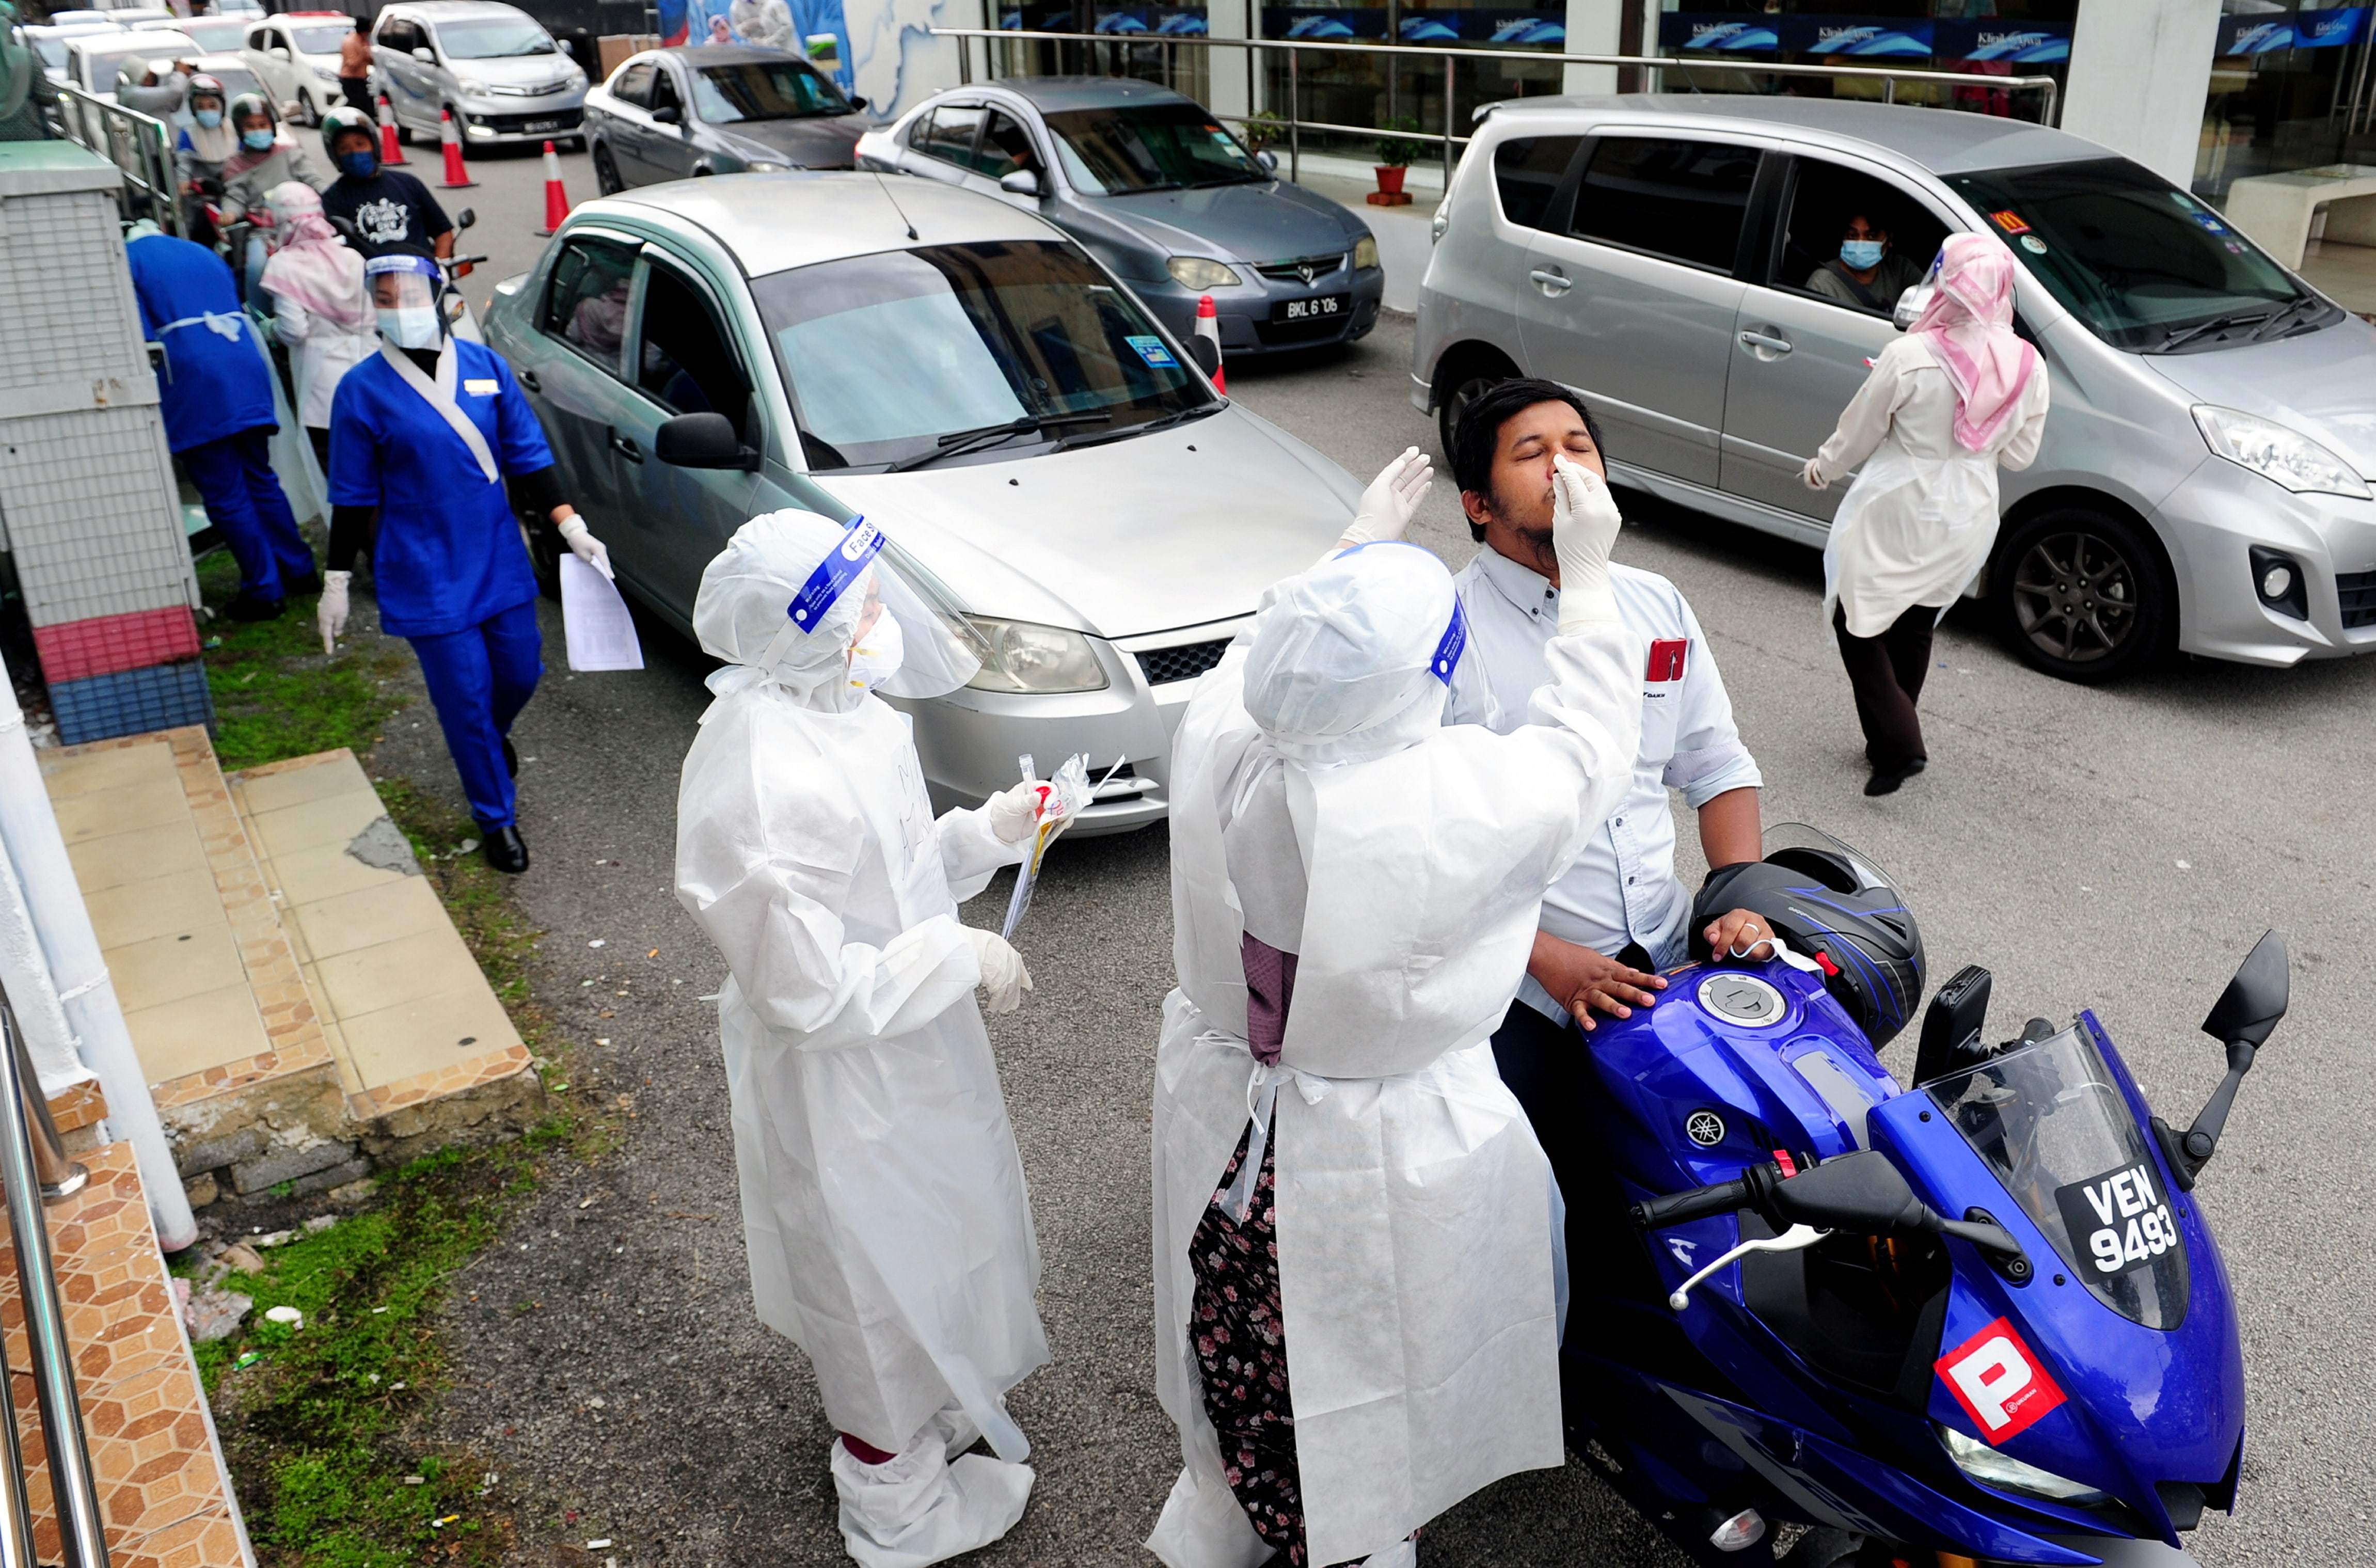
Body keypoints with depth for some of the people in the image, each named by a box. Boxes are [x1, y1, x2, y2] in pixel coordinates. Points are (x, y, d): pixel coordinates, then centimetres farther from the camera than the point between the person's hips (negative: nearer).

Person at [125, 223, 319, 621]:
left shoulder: (129, 260, 4)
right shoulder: (202, 253, 23)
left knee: (224, 496, -1)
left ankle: (265, 591, 1)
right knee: (260, 480, 17)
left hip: (194, 379, -6)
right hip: (247, 367, 6)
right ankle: (299, 571, 19)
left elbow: (142, 336, -5)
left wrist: (150, 396, 5)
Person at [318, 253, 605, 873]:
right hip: (426, 577, -3)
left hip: (500, 561, 3)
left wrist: (571, 527, -3)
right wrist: (337, 581, 0)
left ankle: (490, 736, 50)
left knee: (519, 675, 13)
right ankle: (497, 818, 20)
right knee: (465, 696, 1)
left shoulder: (486, 366, -1)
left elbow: (528, 457, 5)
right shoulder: (362, 390, -8)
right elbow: (353, 495, -2)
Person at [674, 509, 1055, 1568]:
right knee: (882, 1269, 14)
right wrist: (961, 958, -21)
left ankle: (932, 1414, 57)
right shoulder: (765, 788, -34)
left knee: (923, 1243, 29)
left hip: (906, 1043, 9)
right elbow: (812, 992, -29)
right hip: (841, 1084, -9)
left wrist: (988, 832, -5)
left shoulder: (838, 709, -5)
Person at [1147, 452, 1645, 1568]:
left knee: (1244, 1355, 30)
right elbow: (1587, 755, -11)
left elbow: (1274, 652, 4)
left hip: (1222, 1115, 5)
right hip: (1381, 1152, -5)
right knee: (1370, 1385, 22)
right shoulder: (1458, 799, -33)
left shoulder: (1214, 733, -20)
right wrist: (1585, 575, -3)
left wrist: (1358, 547, 16)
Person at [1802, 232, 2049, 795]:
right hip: (1967, 521, 5)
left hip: (1896, 515, -5)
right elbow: (2020, 454, 3)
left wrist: (1822, 468, 12)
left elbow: (1859, 432, -7)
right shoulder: (2028, 367, -7)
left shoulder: (1910, 357, -21)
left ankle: (1898, 744, -4)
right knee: (1916, 627, 22)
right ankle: (1891, 741, 33)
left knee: (1858, 620, 9)